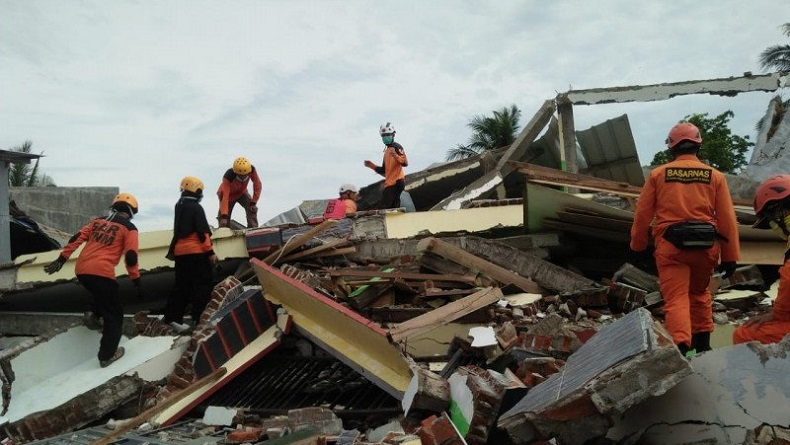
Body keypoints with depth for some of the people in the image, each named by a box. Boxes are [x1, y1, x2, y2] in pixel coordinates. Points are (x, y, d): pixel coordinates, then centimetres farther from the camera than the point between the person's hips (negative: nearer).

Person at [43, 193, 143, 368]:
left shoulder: (98, 221, 18)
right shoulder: (129, 228, 2)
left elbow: (77, 238, 12)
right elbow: (130, 257, -6)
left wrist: (61, 259, 12)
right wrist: (137, 281, -1)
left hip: (81, 270, 6)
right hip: (102, 273, -6)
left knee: (102, 295, 38)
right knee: (114, 314, 8)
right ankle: (107, 355, 8)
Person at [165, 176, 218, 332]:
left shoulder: (179, 206, 14)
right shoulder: (196, 208, -11)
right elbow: (202, 232, -15)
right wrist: (210, 252, -13)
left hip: (180, 252, 8)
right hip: (196, 252, -8)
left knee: (182, 286, 14)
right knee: (204, 284, -3)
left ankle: (172, 317, 12)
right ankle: (199, 318, -7)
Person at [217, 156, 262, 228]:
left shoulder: (252, 170, -33)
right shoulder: (228, 177, -42)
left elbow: (257, 185, -19)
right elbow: (225, 197, -44)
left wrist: (253, 202, -21)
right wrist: (224, 216, -50)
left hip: (242, 192, 3)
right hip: (229, 194, -3)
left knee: (252, 208, -20)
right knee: (224, 222, -7)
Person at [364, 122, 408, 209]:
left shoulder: (397, 147, -5)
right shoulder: (387, 151, 22)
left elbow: (405, 163, -19)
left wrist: (397, 157, -36)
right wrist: (372, 166, 14)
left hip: (395, 183, -9)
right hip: (389, 184, 9)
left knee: (385, 208, -14)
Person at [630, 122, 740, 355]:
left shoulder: (658, 174, 5)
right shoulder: (715, 176, 8)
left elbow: (642, 214, 5)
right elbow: (727, 219, 5)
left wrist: (637, 244, 18)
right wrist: (730, 256, 8)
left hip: (671, 246, -3)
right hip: (705, 246, 3)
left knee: (676, 299, -5)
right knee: (699, 293, 24)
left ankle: (681, 347, -22)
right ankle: (703, 344, 31)